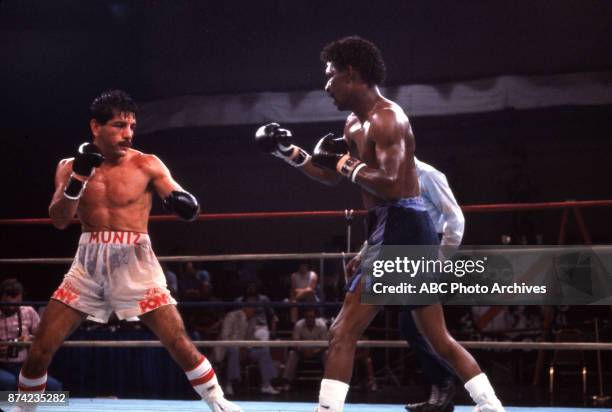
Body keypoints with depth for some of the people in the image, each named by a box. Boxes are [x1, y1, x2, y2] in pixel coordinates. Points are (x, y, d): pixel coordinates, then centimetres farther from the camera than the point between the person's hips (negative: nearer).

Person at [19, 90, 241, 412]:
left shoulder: (147, 165, -2)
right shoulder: (70, 166, 6)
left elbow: (187, 208, -5)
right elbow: (59, 221, -5)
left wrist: (183, 204, -30)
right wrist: (78, 177, -19)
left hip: (134, 262, -2)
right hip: (88, 263, 2)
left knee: (178, 342, -7)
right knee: (41, 346, 0)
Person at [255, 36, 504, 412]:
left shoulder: (386, 119, -13)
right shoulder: (356, 124, 18)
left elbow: (391, 185, -26)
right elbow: (333, 177, 27)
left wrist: (347, 164, -14)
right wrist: (288, 152, 17)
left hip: (400, 232, -11)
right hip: (403, 232, 11)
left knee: (343, 333, -11)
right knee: (440, 339, 15)